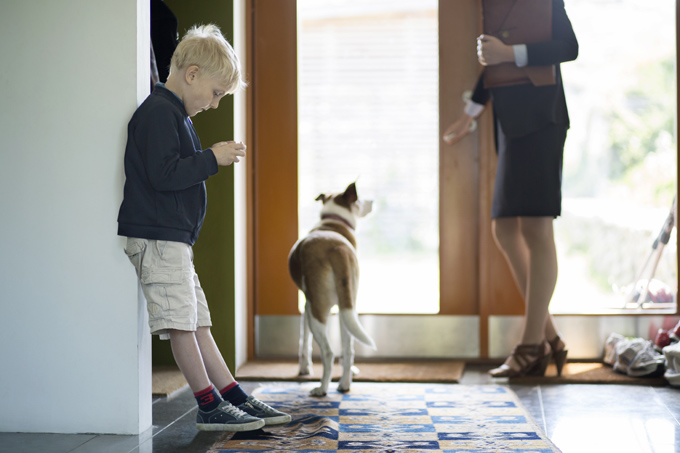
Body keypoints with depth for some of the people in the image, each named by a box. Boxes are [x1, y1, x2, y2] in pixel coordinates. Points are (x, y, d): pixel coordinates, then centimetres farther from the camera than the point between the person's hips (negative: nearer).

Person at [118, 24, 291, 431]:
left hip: (174, 237, 11)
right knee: (182, 322, -6)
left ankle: (235, 398, 14)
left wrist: (214, 159, 14)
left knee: (197, 322, 11)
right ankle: (210, 407, -1)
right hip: (156, 235, -11)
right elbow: (163, 174, -23)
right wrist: (212, 158, -17)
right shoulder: (158, 112, -14)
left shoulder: (175, 114, 20)